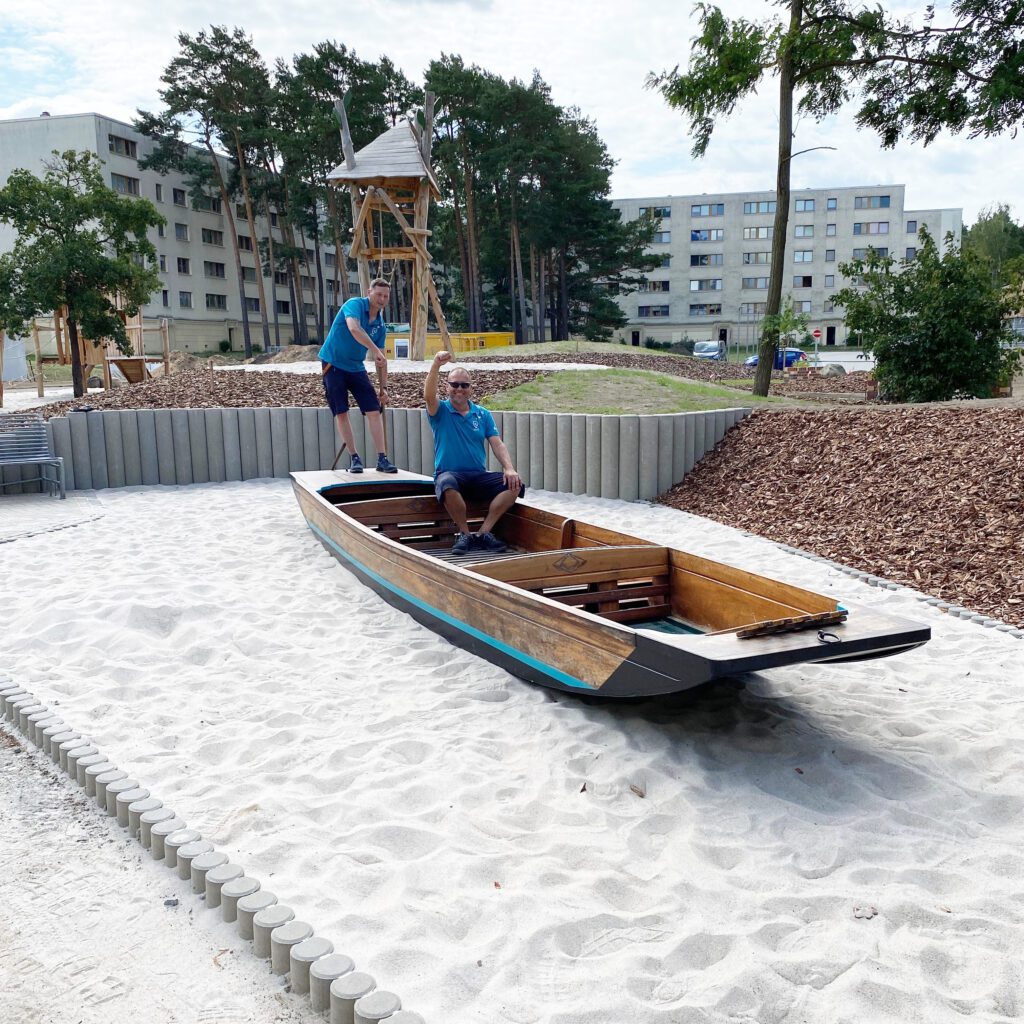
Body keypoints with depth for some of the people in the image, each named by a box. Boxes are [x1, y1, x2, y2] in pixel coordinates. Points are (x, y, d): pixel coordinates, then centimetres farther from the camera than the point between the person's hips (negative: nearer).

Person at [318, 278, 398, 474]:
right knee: (341, 413, -5)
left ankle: (382, 459, -3)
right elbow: (354, 329, -35)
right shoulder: (355, 305, -13)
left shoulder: (380, 325, 5)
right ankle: (354, 458, 5)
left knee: (374, 411, -5)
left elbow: (381, 360, 10)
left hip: (357, 368, 5)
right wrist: (375, 350, -42)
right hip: (333, 365, -5)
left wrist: (384, 388, 5)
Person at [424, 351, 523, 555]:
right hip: (450, 474, -3)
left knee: (514, 485, -21)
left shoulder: (483, 414, 14)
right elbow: (428, 396, -19)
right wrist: (436, 365, -34)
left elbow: (497, 444, 4)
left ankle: (483, 533, -17)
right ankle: (465, 534, -18)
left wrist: (509, 468, -15)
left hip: (479, 477, 4)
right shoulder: (441, 411, 5)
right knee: (447, 486, -40)